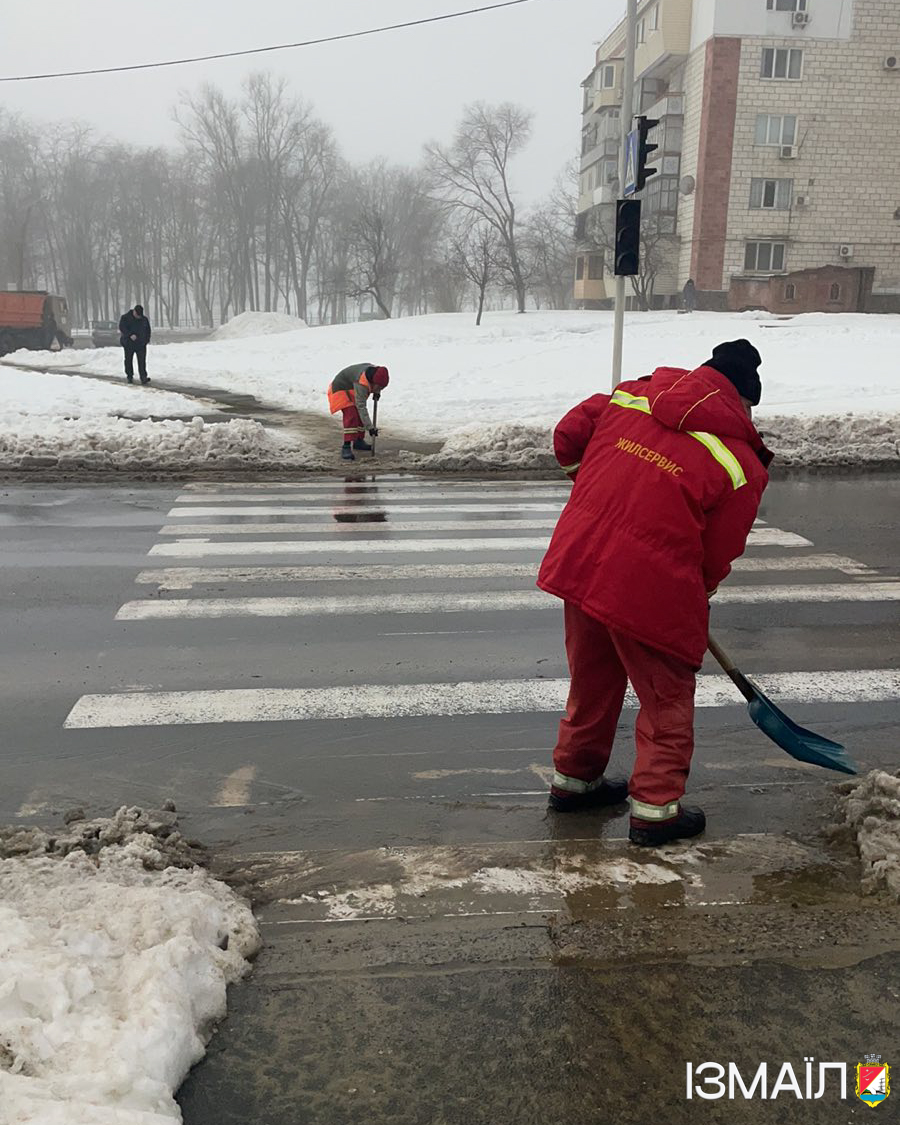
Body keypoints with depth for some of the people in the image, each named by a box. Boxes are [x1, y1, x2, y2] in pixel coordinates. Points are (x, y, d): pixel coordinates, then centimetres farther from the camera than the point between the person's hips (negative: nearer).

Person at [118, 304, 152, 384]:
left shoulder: (144, 319, 9)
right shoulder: (125, 318, -3)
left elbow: (148, 330, 19)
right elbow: (122, 327, -13)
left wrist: (147, 339, 8)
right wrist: (130, 335, -25)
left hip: (141, 344, 2)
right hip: (129, 344, -2)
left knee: (142, 361, -8)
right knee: (129, 360, 5)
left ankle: (143, 377, -12)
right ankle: (130, 376, 16)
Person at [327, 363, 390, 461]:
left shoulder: (376, 371, -16)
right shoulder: (361, 384, -38)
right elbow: (361, 407, -37)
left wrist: (377, 392, -2)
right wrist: (370, 427, -37)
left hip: (352, 389, 9)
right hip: (341, 389, -9)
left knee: (360, 416, 14)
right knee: (351, 416, -24)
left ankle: (358, 441, 33)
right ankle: (346, 447, -28)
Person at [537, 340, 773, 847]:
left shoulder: (630, 394, 5)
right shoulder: (744, 463, -6)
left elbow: (569, 434, 13)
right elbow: (718, 556, -2)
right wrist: (696, 600, 16)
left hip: (579, 560, 6)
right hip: (652, 585, -6)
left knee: (592, 681, 24)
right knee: (667, 699, 15)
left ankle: (574, 777, 40)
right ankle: (655, 807, 19)